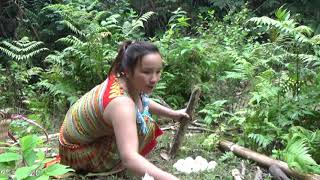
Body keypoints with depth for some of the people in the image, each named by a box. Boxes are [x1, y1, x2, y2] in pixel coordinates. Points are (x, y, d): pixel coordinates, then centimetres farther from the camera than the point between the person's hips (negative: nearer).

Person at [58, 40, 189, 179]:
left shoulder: (126, 81, -12)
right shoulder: (120, 103, -38)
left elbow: (143, 101, 12)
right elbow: (129, 158, -51)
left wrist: (172, 113, 5)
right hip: (78, 150, -8)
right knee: (144, 126, -22)